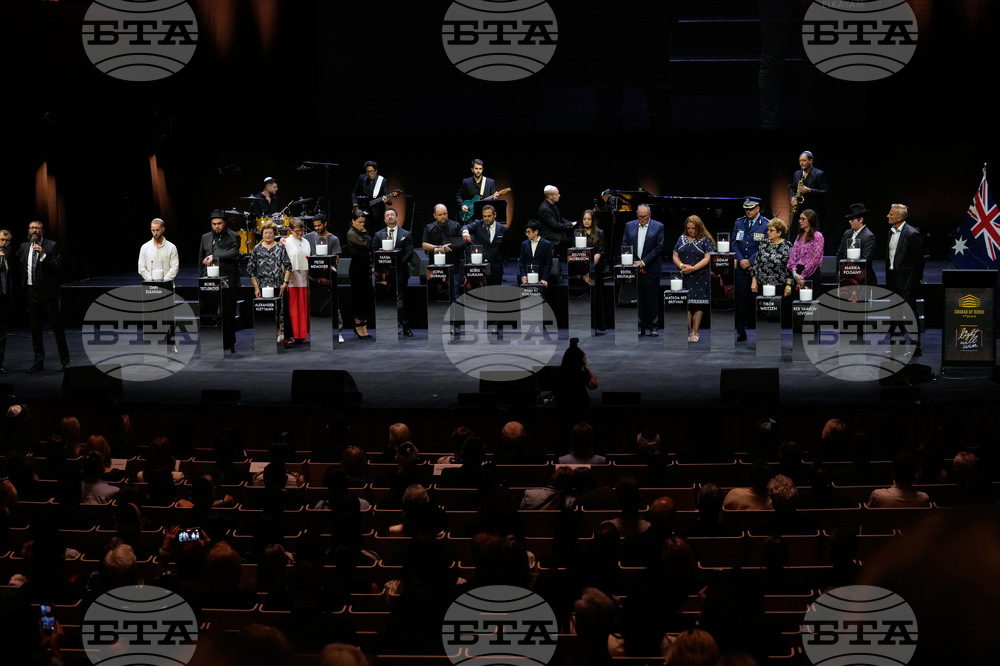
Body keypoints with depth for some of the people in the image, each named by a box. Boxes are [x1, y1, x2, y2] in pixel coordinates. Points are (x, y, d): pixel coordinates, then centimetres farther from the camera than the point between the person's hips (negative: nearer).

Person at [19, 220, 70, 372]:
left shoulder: (52, 246, -5)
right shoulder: (24, 247, 9)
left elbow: (58, 266, -14)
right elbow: (17, 264, 22)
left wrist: (43, 255, -23)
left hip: (48, 292, -4)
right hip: (31, 291, 4)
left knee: (57, 327, 1)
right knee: (35, 329, 7)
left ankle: (65, 360, 10)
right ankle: (38, 363, 14)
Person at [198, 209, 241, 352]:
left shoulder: (233, 237, 3)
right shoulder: (206, 238, 16)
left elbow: (233, 253, -14)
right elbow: (201, 261, 20)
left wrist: (214, 257, -16)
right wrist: (202, 279, 14)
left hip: (227, 281, -3)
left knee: (228, 313, -1)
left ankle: (229, 343, 7)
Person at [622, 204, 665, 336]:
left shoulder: (658, 227, 0)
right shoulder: (629, 226, 10)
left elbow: (659, 248, -4)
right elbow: (624, 245, 8)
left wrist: (643, 262, -9)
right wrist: (634, 263, -4)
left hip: (651, 270, -2)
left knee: (652, 299, 0)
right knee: (636, 299, 1)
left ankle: (652, 326, 7)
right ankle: (639, 327, 6)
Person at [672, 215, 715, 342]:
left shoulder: (705, 240, 2)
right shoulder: (681, 239, 14)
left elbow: (707, 258, -7)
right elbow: (675, 256, 14)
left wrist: (693, 268, -16)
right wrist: (681, 265, -7)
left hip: (700, 278, -3)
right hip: (684, 278, 3)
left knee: (698, 305, -4)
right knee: (686, 304, -3)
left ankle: (695, 333, 0)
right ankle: (687, 331, 2)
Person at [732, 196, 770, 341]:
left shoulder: (766, 224, -2)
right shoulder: (739, 223, 12)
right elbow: (734, 244, 10)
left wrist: (750, 261, -11)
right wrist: (740, 260, -5)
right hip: (741, 269, 3)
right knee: (741, 299, 0)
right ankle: (741, 332, 3)